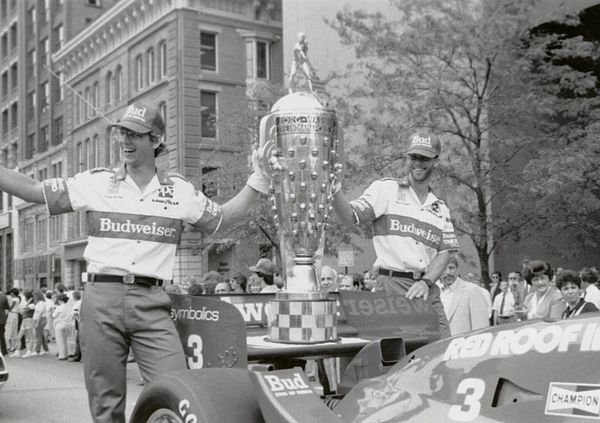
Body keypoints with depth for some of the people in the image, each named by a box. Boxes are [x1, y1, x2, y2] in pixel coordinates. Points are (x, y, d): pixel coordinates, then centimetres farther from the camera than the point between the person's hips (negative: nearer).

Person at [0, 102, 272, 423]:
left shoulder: (180, 190, 10)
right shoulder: (95, 183, 7)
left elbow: (222, 219, 20)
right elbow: (33, 190, 9)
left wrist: (257, 180, 13)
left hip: (151, 302, 0)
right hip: (102, 298, 0)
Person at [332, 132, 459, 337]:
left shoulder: (440, 208, 18)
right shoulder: (385, 189, 4)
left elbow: (446, 251, 9)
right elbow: (350, 216, -8)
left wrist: (426, 282, -8)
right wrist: (335, 191, -29)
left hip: (428, 290, 5)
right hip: (392, 286, -5)